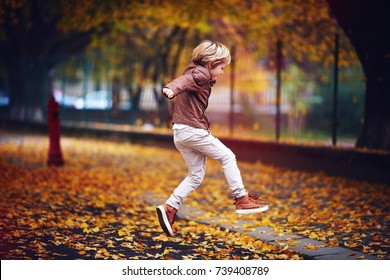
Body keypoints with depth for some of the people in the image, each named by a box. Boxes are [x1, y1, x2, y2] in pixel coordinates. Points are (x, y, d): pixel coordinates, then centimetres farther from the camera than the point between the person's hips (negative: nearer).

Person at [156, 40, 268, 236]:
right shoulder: (201, 73, -11)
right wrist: (172, 89, -53)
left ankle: (169, 208, 0)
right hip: (193, 130, -9)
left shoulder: (194, 71, 18)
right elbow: (186, 80, -32)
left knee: (196, 175, 11)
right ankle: (241, 199, 6)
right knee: (228, 157, 4)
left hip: (179, 133, 9)